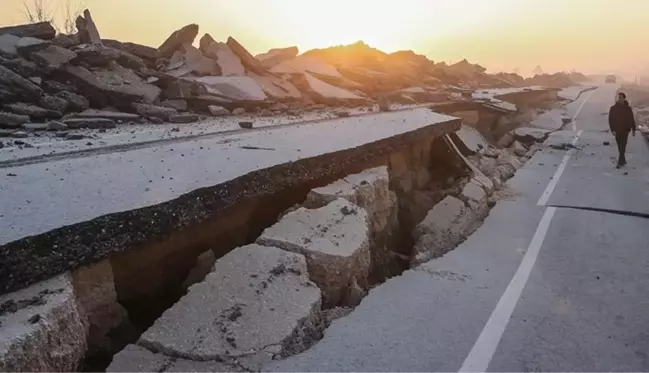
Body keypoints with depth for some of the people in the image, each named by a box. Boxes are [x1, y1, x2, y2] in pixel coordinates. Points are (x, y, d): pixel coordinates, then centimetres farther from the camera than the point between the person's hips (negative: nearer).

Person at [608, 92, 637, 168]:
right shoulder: (613, 108, -2)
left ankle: (620, 162, -10)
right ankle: (623, 160, 25)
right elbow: (610, 120, -3)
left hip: (625, 130, -2)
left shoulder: (628, 108, -3)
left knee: (622, 146, -8)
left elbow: (632, 120, 4)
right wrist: (612, 130, -13)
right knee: (620, 146, 11)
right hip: (617, 131, 2)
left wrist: (633, 130, 5)